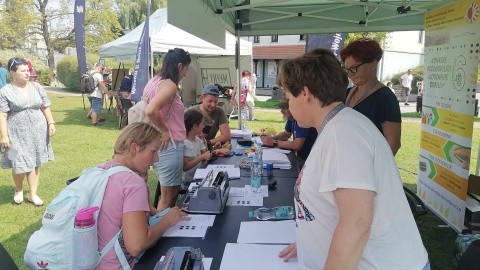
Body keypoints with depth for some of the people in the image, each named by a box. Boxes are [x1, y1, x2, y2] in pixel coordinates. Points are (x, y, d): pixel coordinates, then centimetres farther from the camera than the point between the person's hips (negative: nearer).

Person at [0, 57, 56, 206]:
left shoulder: (37, 87, 5)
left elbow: (45, 108, 11)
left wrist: (51, 123, 0)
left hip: (37, 132, 3)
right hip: (18, 134, -3)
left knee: (35, 163, 9)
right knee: (20, 165, -1)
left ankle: (33, 194, 21)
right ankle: (19, 190, 29)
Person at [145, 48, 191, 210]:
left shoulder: (155, 81, 10)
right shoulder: (169, 85, -18)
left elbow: (146, 107, 19)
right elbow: (151, 111, -33)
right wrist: (164, 131, -19)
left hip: (158, 144, 10)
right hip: (169, 145, -10)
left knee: (171, 192, 22)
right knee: (168, 197, 5)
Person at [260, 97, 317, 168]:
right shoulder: (291, 117, 4)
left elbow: (297, 145, -28)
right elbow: (286, 134, 19)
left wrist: (274, 142, -21)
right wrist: (271, 138, -1)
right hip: (300, 157, 8)